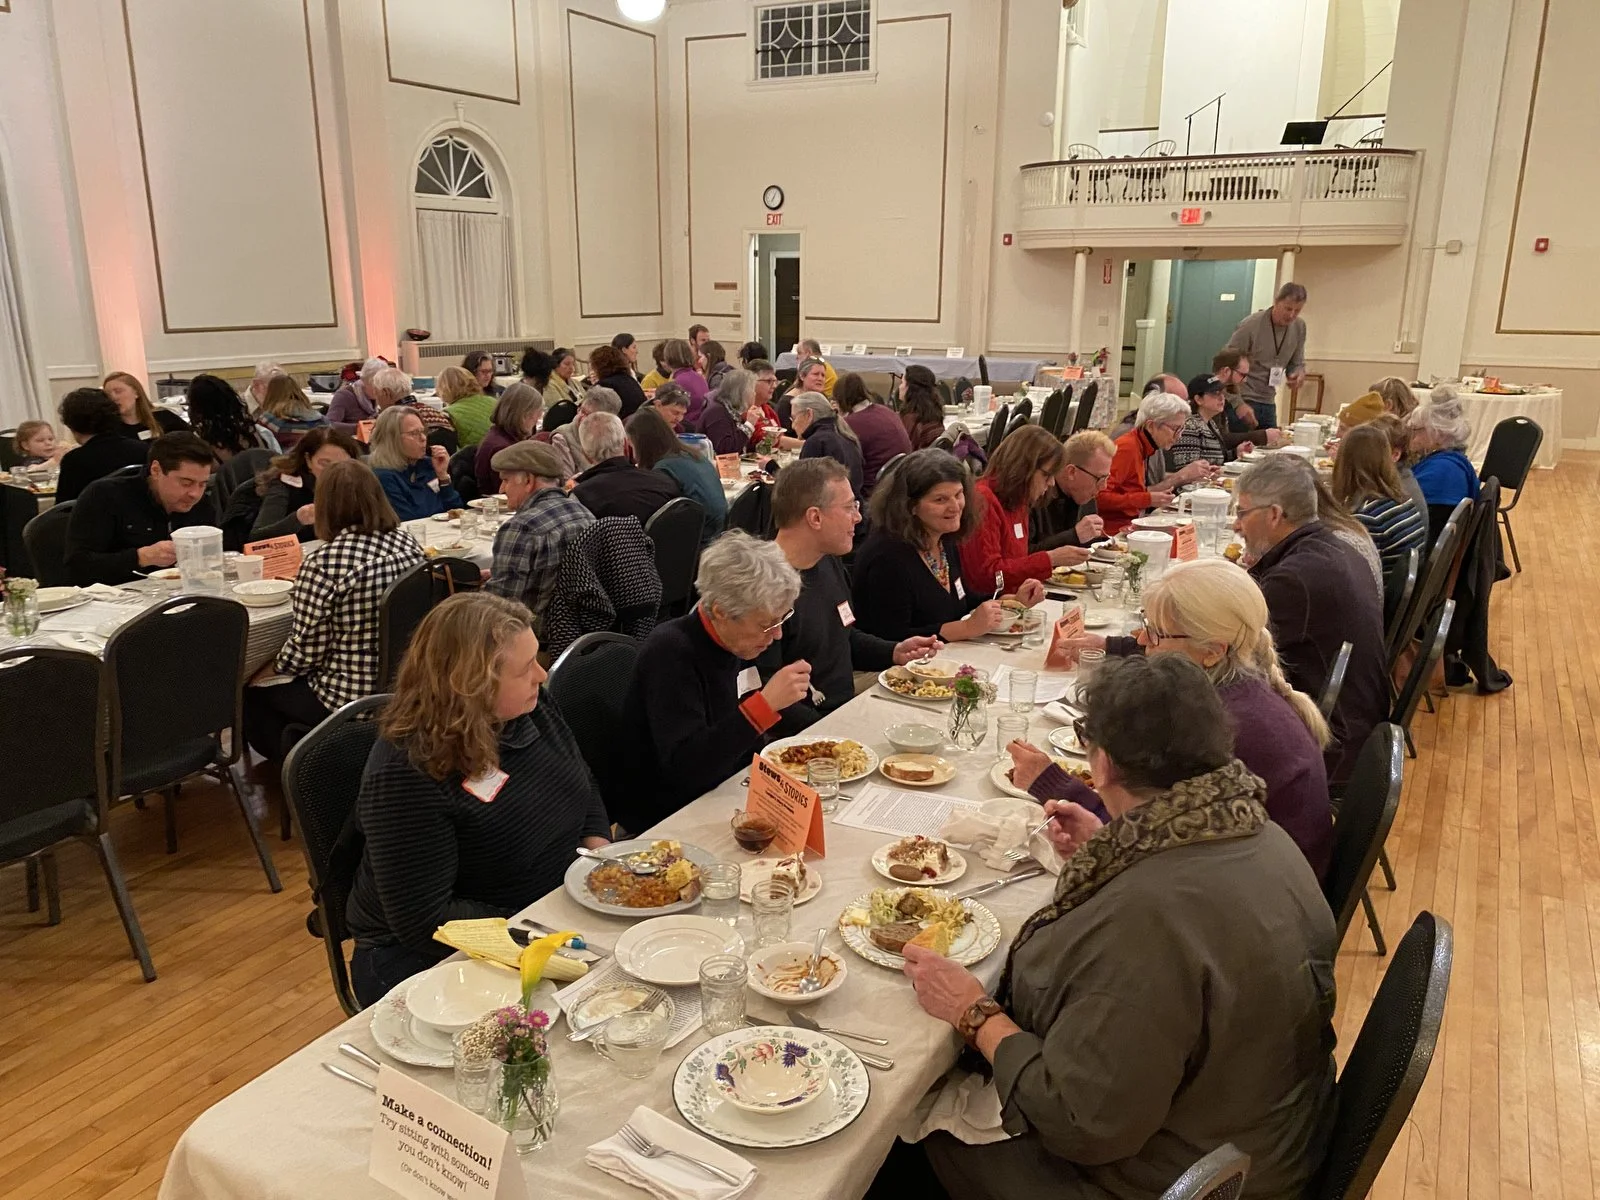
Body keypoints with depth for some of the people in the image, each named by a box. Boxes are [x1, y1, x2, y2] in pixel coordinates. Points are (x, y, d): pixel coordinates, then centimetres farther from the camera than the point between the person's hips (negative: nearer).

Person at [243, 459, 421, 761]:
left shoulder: (322, 566, -21)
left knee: (252, 692, 17)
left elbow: (306, 653, -15)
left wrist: (273, 666, 7)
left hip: (350, 701, -7)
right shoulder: (409, 544, -2)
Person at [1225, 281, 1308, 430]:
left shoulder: (1299, 327, 4)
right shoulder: (1251, 324, -13)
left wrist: (1298, 374, -10)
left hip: (1269, 402, 6)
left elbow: (1297, 363, 16)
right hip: (1243, 400, -6)